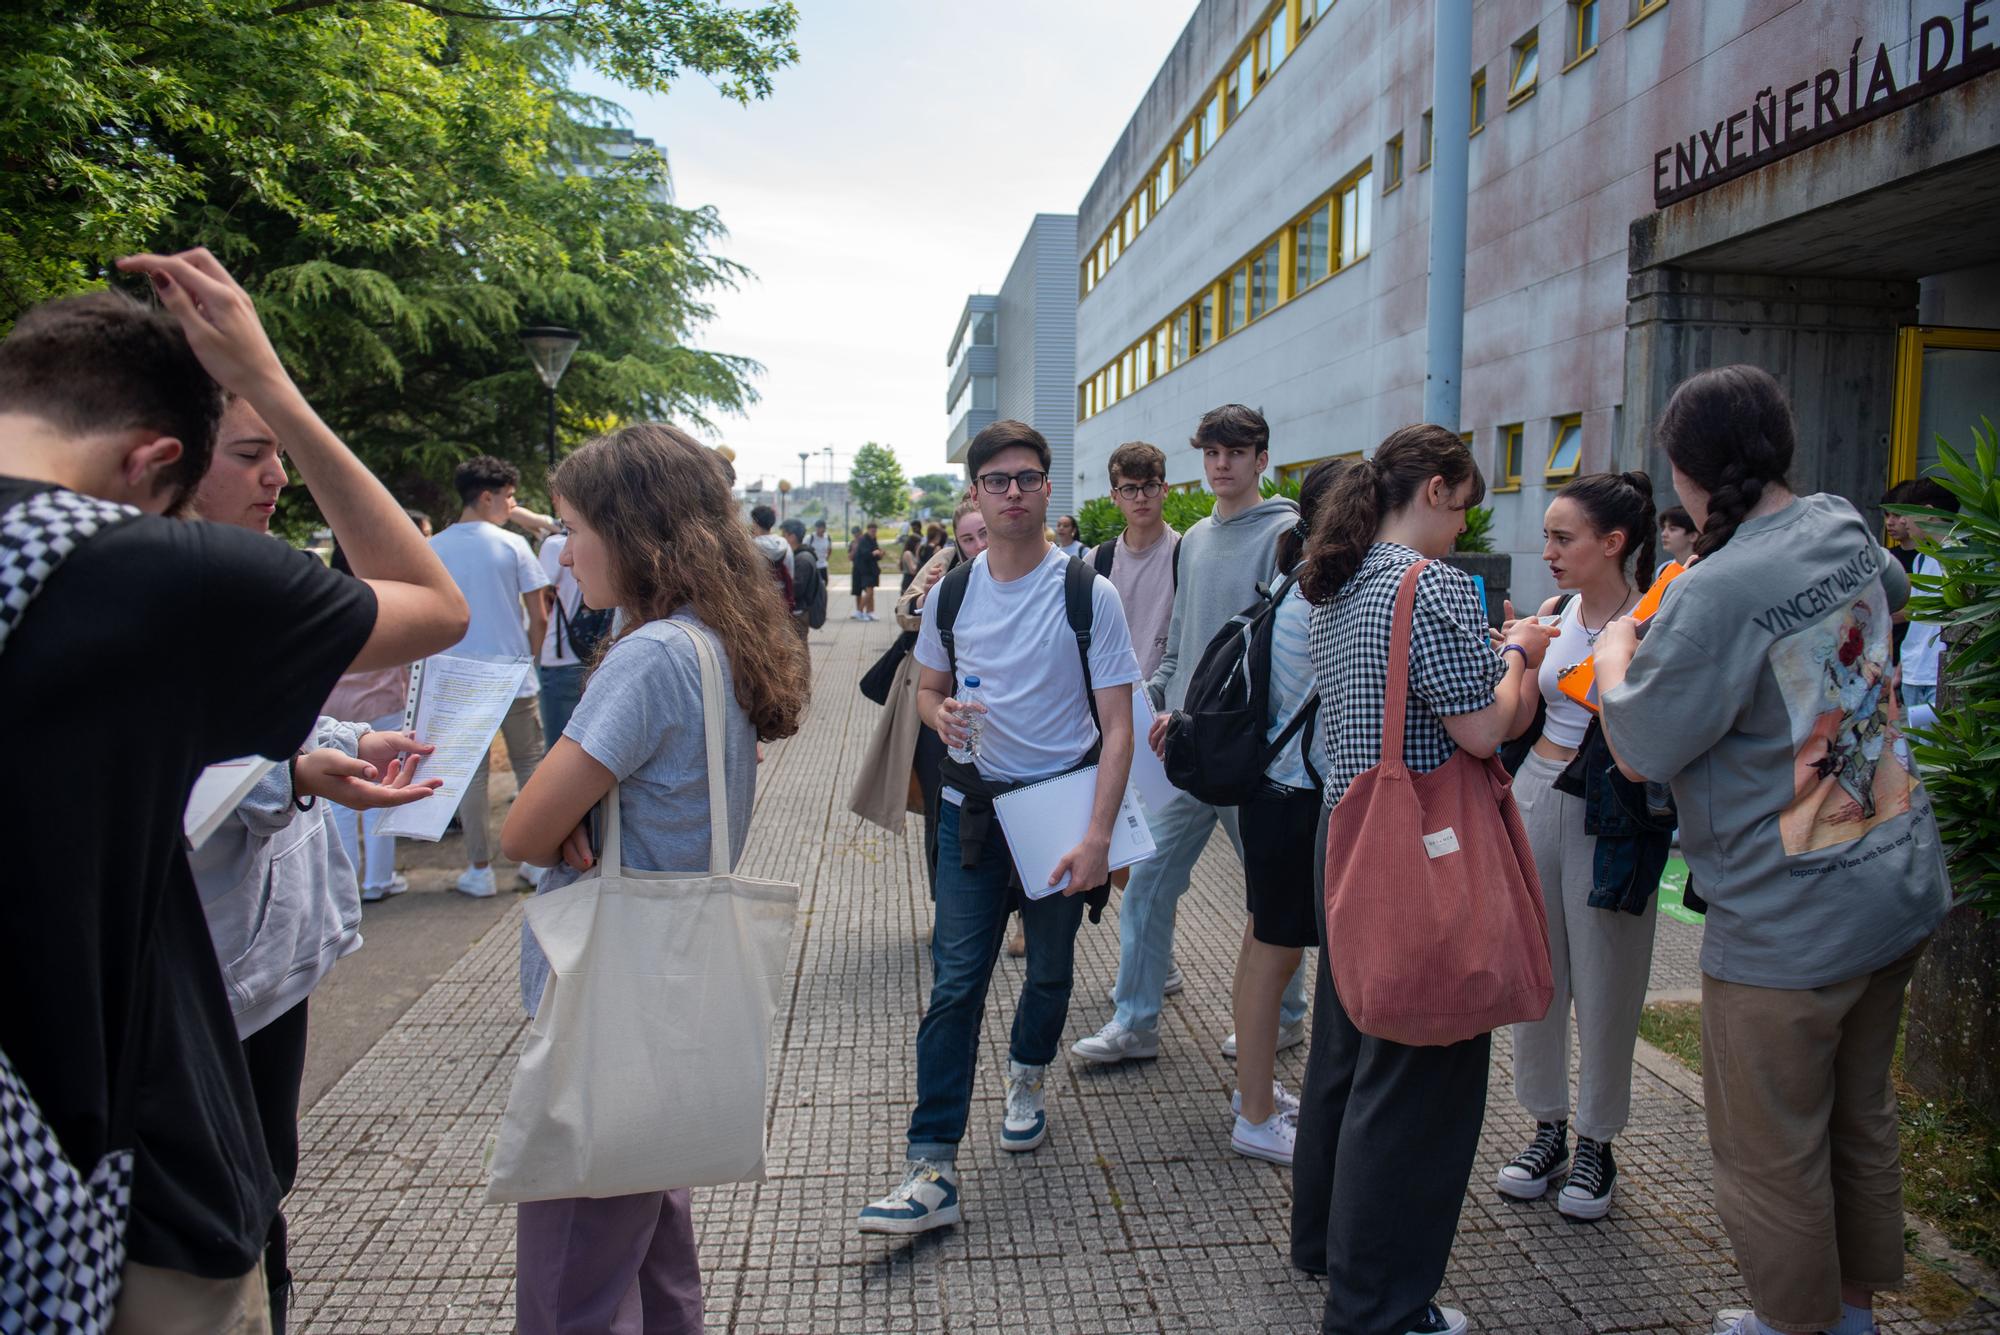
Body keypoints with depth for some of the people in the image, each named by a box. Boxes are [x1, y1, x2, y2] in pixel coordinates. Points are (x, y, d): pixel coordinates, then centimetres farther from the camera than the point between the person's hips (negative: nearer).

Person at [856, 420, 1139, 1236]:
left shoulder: (1087, 594, -9)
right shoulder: (950, 594, 2)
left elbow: (1116, 728, -11)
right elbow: (929, 688, 16)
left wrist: (1097, 837, -22)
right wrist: (941, 715, -9)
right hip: (974, 806, 2)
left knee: (1051, 969, 15)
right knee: (955, 981, -3)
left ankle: (1028, 1078, 45)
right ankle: (933, 1170, 1)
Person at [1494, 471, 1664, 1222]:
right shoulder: (1553, 613, 6)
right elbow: (1514, 723, 8)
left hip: (1610, 818, -5)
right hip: (1537, 796, 5)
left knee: (1603, 984, 6)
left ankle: (1596, 1145, 25)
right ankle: (1548, 1131, 27)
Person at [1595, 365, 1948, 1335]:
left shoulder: (1714, 598, -26)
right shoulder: (1842, 528, 0)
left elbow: (1638, 752, -17)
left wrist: (1615, 653, 0)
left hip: (1788, 928, -9)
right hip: (1901, 889, 9)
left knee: (1773, 1161, 10)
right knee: (1861, 1120, 24)